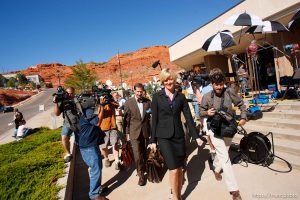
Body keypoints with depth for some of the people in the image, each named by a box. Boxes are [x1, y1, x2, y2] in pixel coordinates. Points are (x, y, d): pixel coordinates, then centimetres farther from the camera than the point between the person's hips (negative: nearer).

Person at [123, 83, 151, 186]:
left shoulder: (148, 101, 0)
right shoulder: (129, 103, -6)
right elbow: (126, 119, -3)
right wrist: (126, 132, -2)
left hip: (146, 130, 3)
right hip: (135, 131, -2)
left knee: (145, 152, 17)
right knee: (137, 154, -1)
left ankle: (145, 168, 40)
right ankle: (141, 174, 13)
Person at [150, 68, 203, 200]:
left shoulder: (181, 97, 5)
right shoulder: (157, 97, -2)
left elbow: (188, 117, 4)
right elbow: (154, 119, -1)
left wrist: (196, 136, 0)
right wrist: (153, 140, -1)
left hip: (178, 135, 3)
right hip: (164, 137, -3)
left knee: (179, 168, 11)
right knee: (173, 169, -6)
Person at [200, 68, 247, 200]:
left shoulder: (229, 93, -8)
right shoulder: (206, 97, -12)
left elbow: (241, 104, 7)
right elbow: (201, 111, 0)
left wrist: (243, 117, -3)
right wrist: (207, 113, -21)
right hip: (215, 130, -3)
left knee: (222, 153, 23)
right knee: (225, 157, -8)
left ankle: (216, 169, 53)